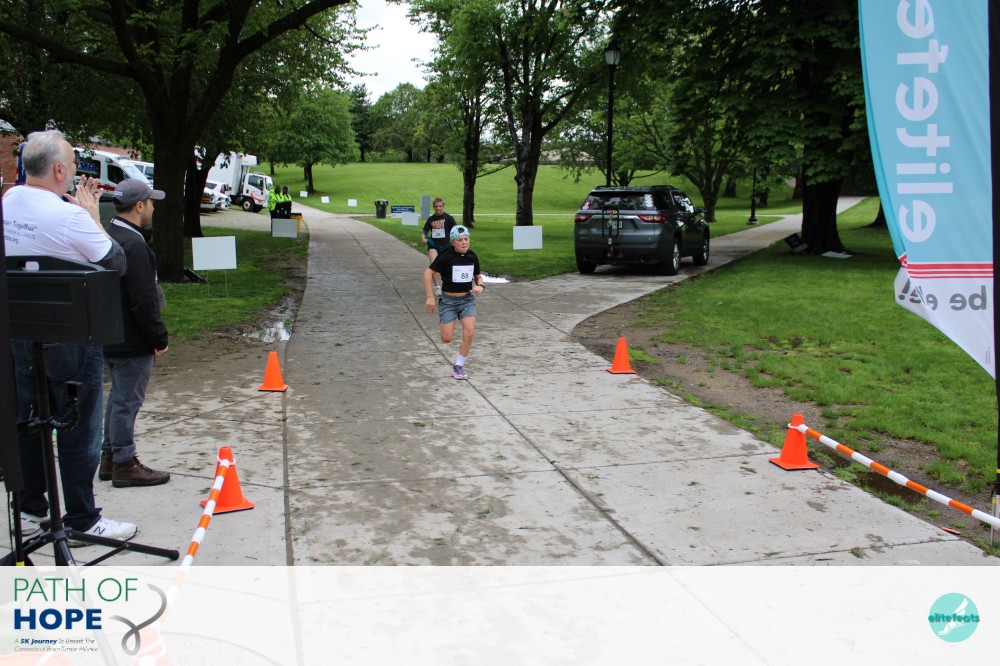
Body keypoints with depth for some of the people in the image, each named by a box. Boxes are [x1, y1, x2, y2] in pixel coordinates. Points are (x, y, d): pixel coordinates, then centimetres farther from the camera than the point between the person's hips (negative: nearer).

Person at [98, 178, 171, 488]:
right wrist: (159, 338, -15)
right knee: (127, 400, 0)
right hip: (131, 342, -10)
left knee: (119, 396, 20)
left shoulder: (107, 236, 9)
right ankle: (125, 464, 11)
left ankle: (110, 457, 29)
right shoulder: (133, 245, -22)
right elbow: (143, 300, -23)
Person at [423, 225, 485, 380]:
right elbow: (428, 273, -10)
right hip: (448, 300, -3)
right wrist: (430, 297, -14)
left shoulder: (472, 257, 0)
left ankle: (459, 366, 5)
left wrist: (480, 286, -7)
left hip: (467, 299, 3)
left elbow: (478, 276, 16)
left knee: (469, 333, -15)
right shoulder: (446, 256, -14)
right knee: (447, 338, -4)